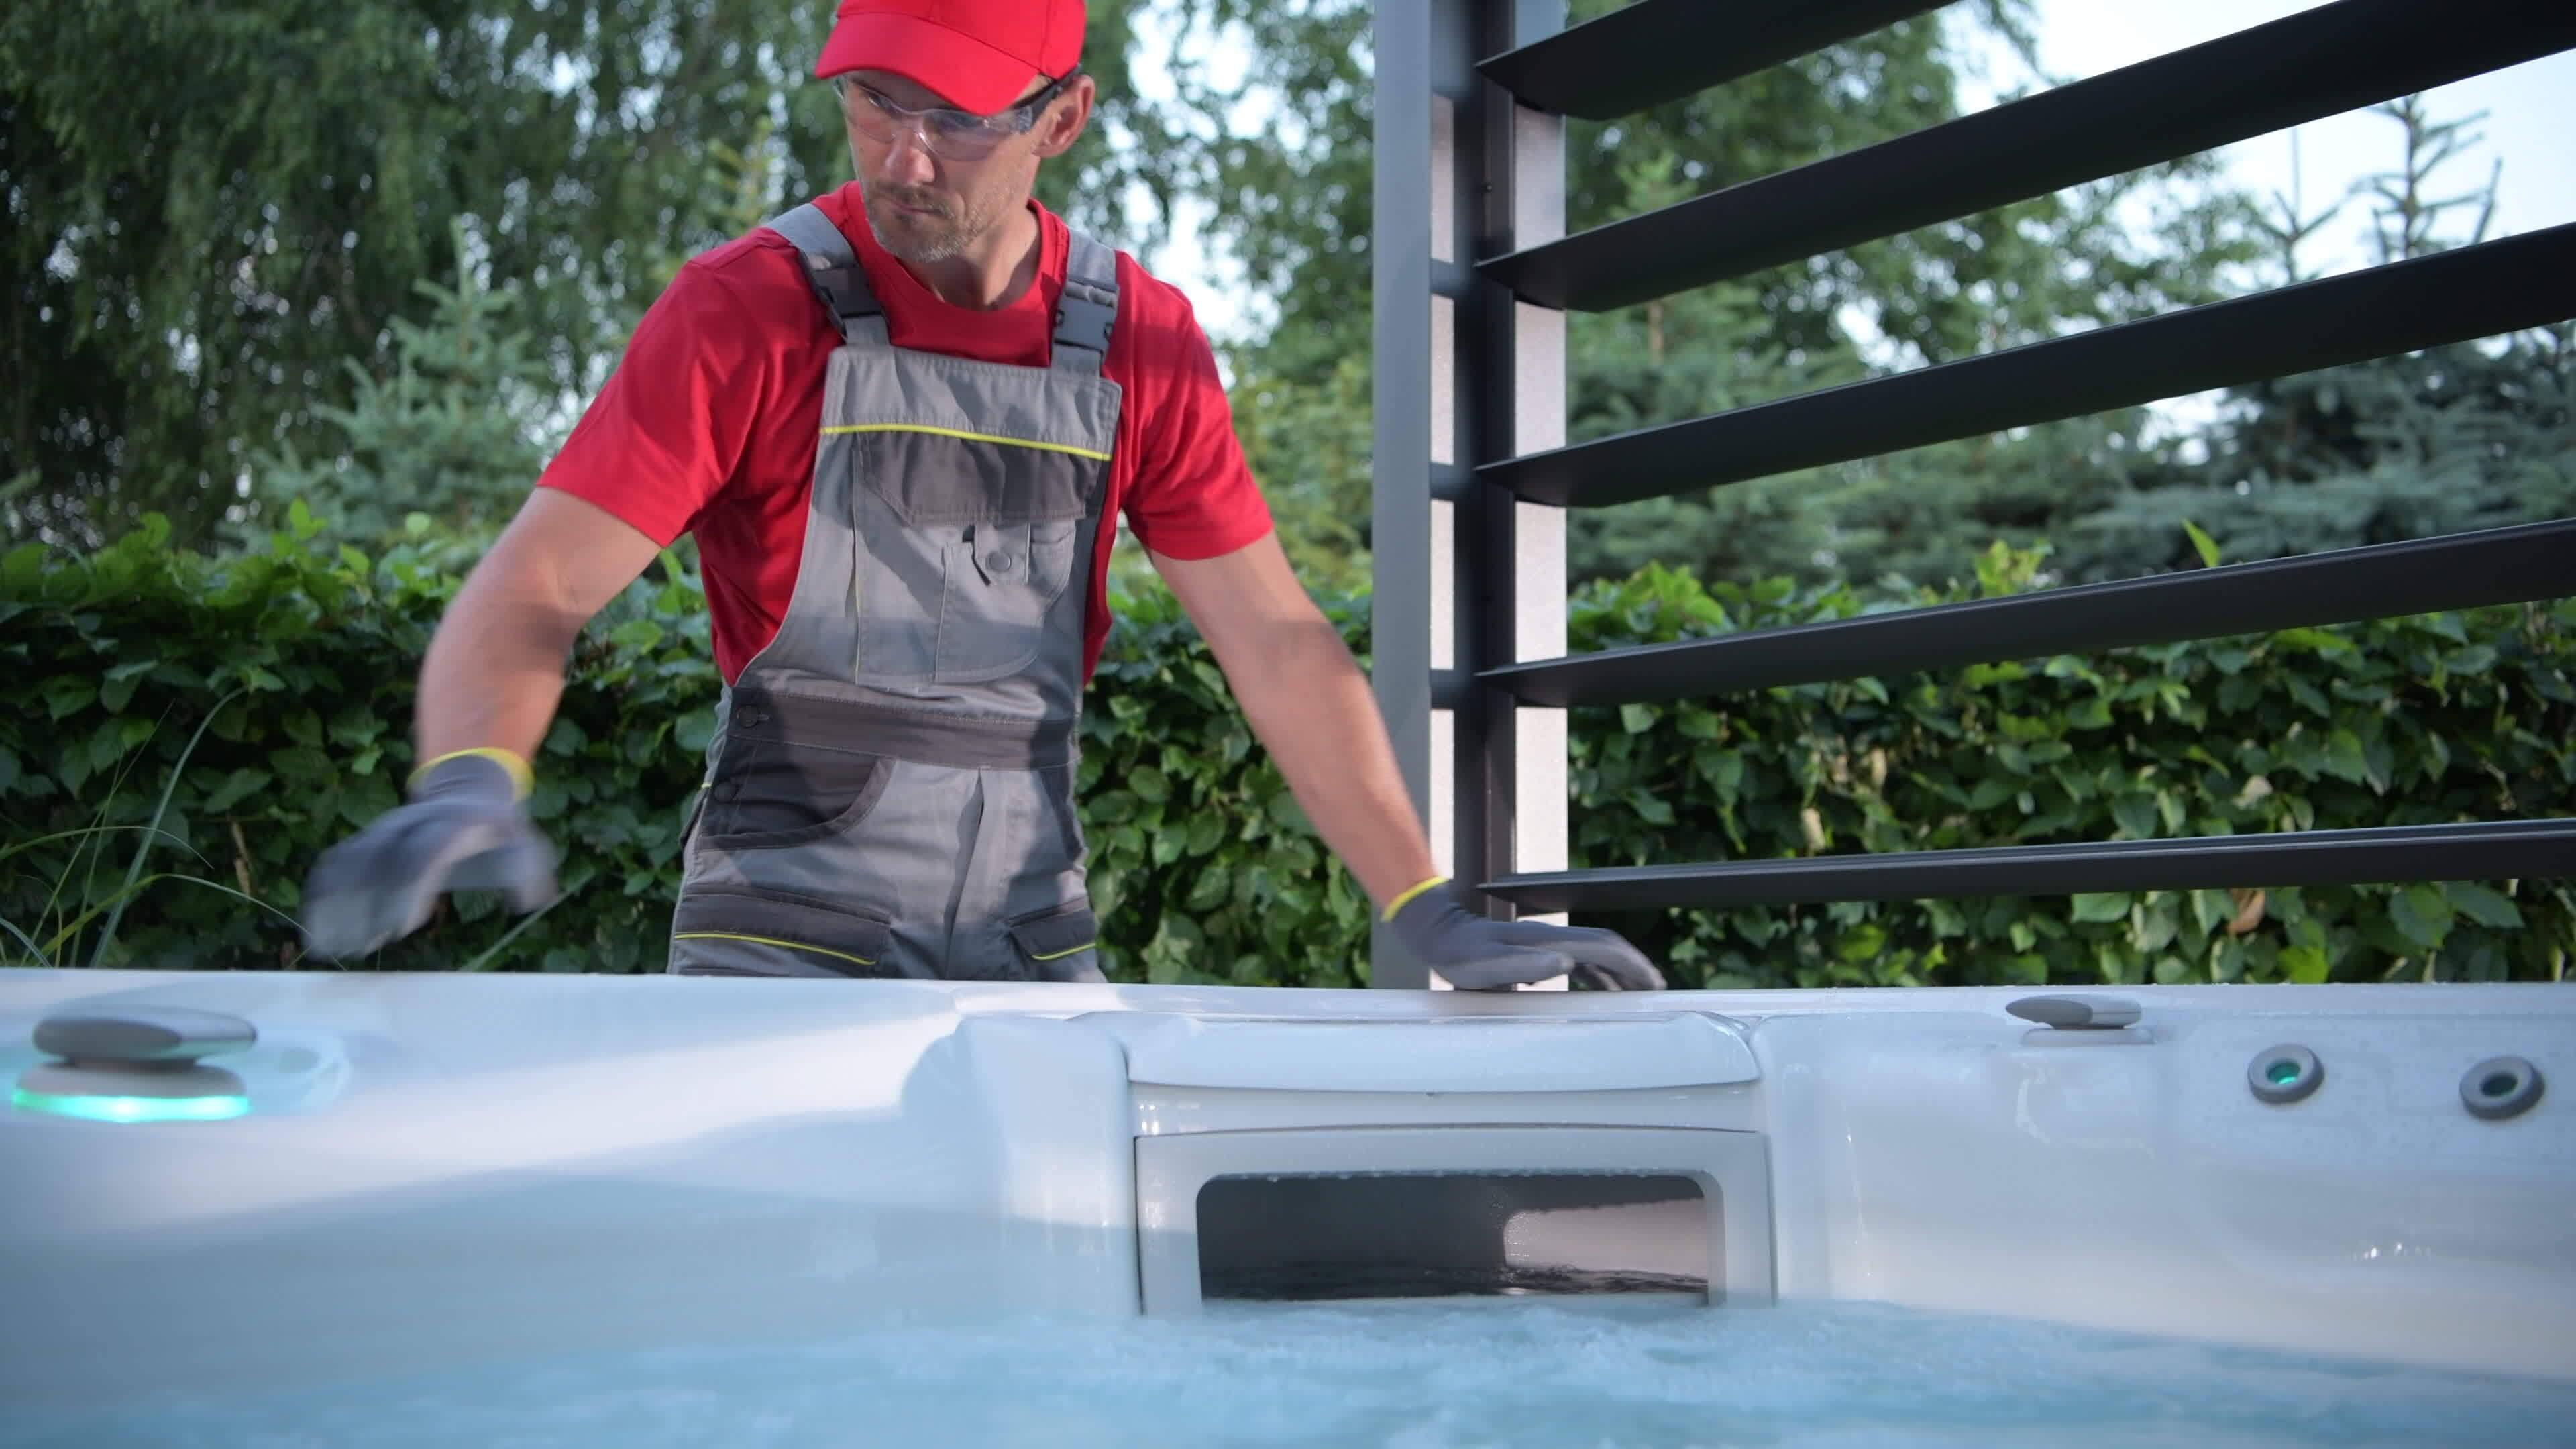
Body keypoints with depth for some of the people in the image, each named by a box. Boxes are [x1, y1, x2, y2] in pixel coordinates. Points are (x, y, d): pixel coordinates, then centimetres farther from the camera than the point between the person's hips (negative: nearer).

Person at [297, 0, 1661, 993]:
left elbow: (1276, 642, 0)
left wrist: (1435, 918, -7)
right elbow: (530, 592, -15)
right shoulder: (747, 310, -9)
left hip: (1035, 951, 3)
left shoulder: (1138, 340, 0)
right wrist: (468, 785, -37)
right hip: (780, 946, -3)